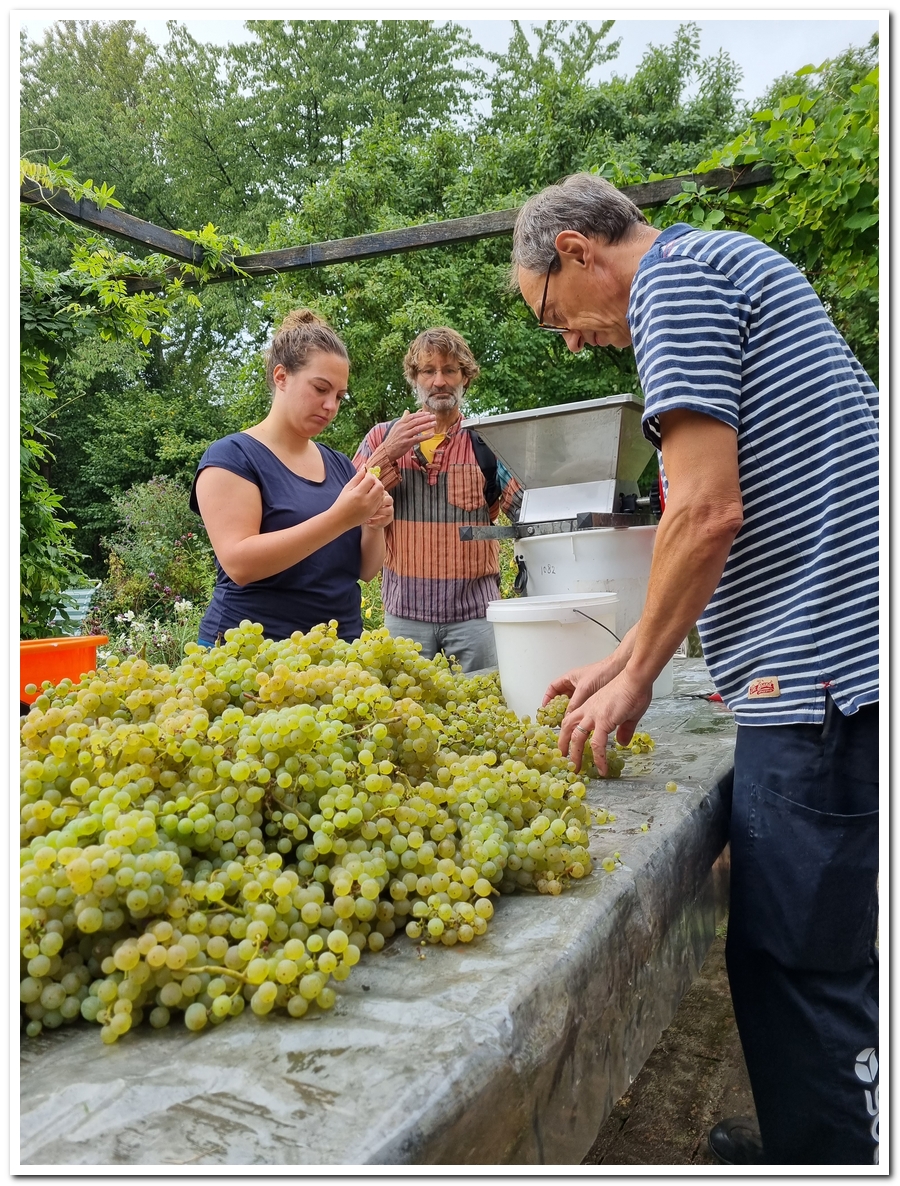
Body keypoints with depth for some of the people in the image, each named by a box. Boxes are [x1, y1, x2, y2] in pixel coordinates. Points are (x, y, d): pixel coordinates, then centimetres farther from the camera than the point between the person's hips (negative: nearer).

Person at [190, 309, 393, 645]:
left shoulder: (339, 465, 10)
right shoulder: (231, 456, -7)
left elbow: (365, 570, 10)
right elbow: (238, 563, -20)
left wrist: (373, 526, -10)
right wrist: (339, 518, -25)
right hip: (252, 650, -5)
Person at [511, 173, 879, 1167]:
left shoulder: (674, 275, -5)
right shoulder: (732, 267, 25)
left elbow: (708, 512, -18)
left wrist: (634, 680, -5)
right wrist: (624, 662, 21)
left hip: (818, 676, -10)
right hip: (836, 671, 10)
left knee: (800, 966, 1)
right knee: (803, 952, 19)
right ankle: (806, 1144, 34)